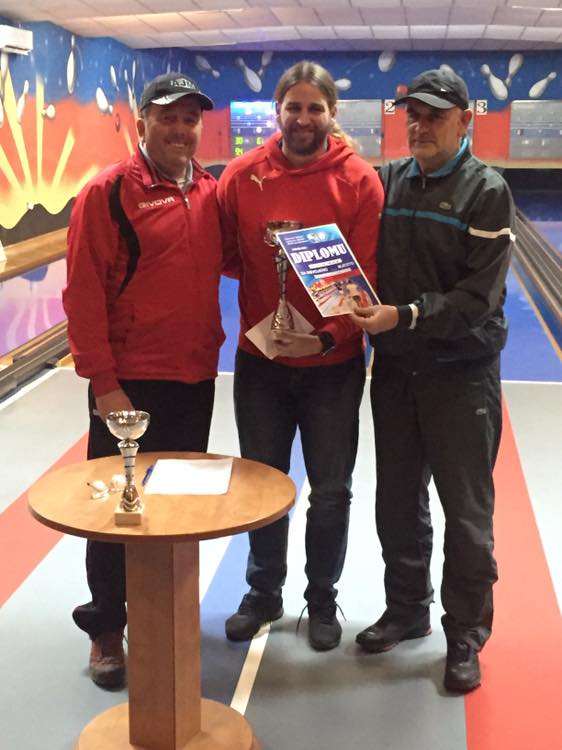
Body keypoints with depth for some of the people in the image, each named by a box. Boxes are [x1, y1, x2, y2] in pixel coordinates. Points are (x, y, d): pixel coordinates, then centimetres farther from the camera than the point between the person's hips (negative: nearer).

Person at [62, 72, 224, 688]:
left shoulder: (210, 192, 7)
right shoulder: (109, 191, -9)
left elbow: (226, 262, 21)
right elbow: (84, 293, -13)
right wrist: (103, 384, -16)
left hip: (195, 380, 6)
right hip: (129, 383, -6)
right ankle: (105, 630, 22)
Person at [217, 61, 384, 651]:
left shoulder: (358, 181, -9)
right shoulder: (242, 175, -3)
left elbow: (366, 275, -12)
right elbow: (223, 251, 6)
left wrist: (328, 336, -23)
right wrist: (267, 272, -10)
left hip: (333, 363, -2)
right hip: (259, 359, 2)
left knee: (330, 492, 10)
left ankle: (322, 601, 32)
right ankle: (264, 593, 36)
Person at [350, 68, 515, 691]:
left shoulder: (486, 192, -7)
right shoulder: (386, 181, 7)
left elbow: (478, 295, -15)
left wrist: (406, 315, -25)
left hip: (461, 375, -4)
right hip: (394, 370, 4)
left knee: (466, 511, 4)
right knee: (398, 501, 15)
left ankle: (466, 635, 20)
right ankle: (406, 610, 34)